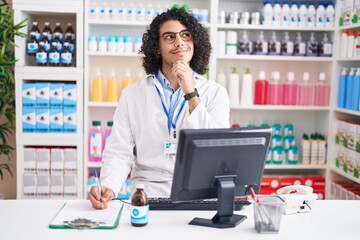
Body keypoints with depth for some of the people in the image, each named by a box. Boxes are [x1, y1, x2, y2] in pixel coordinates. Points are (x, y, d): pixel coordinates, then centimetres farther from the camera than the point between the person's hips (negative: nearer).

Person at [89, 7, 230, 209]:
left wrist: (191, 94, -13)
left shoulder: (215, 93, 5)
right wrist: (108, 187, -17)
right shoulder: (132, 95, 7)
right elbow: (119, 154, 3)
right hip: (148, 196, 0)